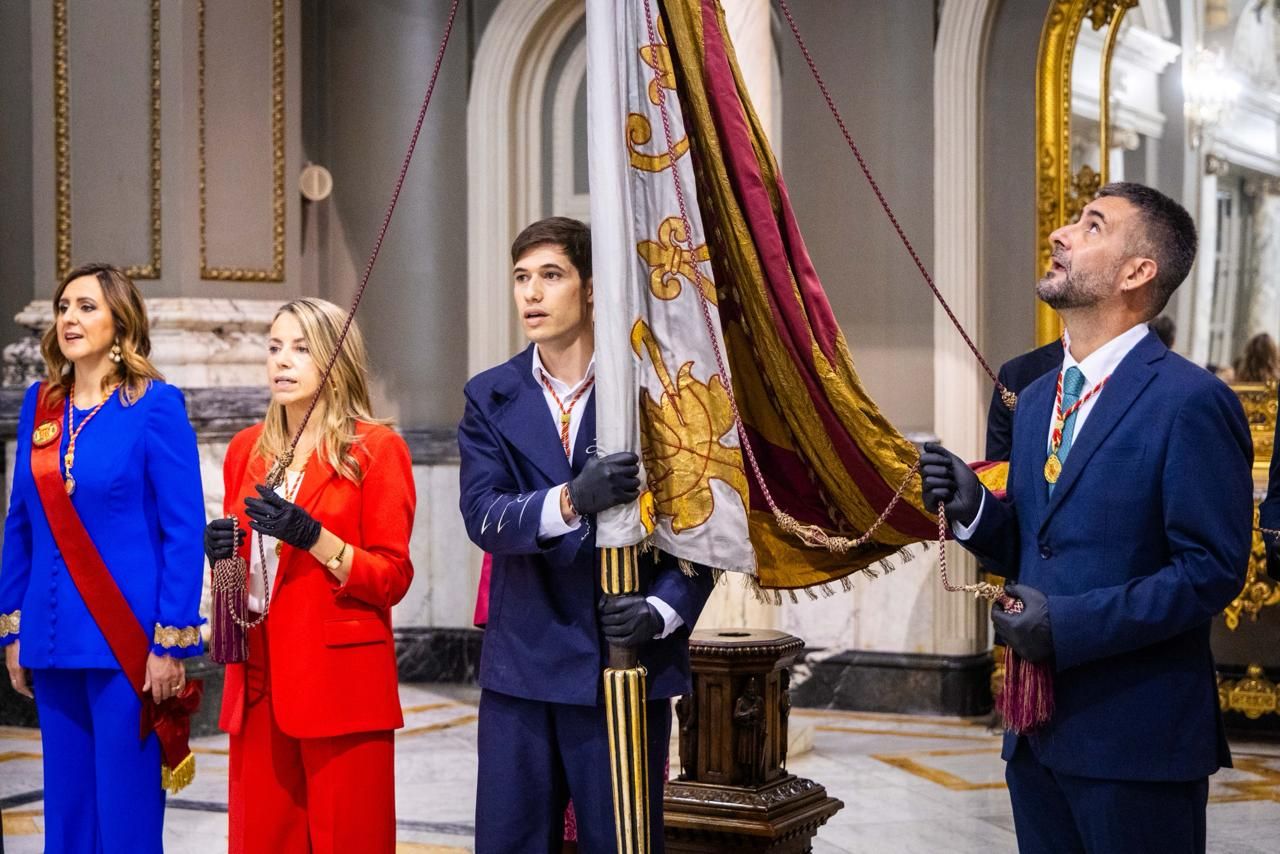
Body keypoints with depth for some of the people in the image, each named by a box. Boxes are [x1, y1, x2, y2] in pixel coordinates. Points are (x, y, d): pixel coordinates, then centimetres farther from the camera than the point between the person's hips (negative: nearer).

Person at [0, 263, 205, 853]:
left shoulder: (155, 404, -6)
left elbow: (184, 530, -9)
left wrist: (172, 641, -13)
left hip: (126, 641, -5)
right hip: (55, 641, 5)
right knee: (66, 806, 11)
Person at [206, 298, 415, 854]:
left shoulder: (376, 448, -2)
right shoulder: (246, 448, 14)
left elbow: (393, 578, -7)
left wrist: (311, 536, -20)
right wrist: (221, 553, 0)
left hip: (341, 679, -5)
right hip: (258, 676, 5)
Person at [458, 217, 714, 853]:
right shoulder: (490, 397, 6)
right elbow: (482, 515, -8)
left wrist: (662, 610, -16)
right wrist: (570, 502, -26)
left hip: (627, 665, -2)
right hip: (520, 667, 2)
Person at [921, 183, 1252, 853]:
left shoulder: (1190, 402, -12)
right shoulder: (1035, 400, 13)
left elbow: (1211, 570, -16)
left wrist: (1070, 625, -20)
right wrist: (972, 509, -2)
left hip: (1135, 742, -7)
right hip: (1039, 731, 7)